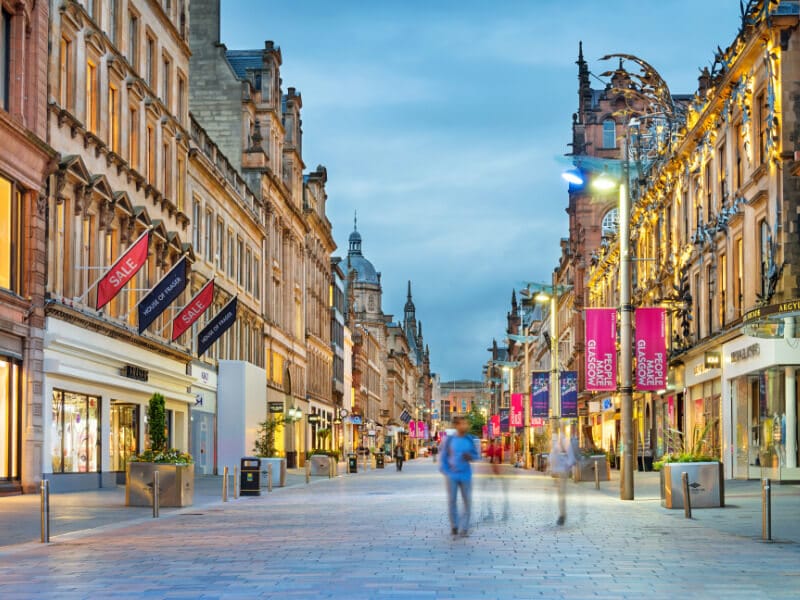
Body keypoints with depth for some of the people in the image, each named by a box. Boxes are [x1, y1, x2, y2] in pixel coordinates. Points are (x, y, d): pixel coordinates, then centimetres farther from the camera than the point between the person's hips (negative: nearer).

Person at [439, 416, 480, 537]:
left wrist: (470, 456, -13)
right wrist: (446, 472, -6)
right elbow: (443, 457, 2)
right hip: (452, 475, -1)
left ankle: (464, 528, 5)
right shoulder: (449, 439, -4)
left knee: (467, 502, -3)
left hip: (466, 475, 1)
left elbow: (477, 455, 9)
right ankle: (454, 526, 20)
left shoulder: (470, 439, 1)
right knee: (452, 501, 4)